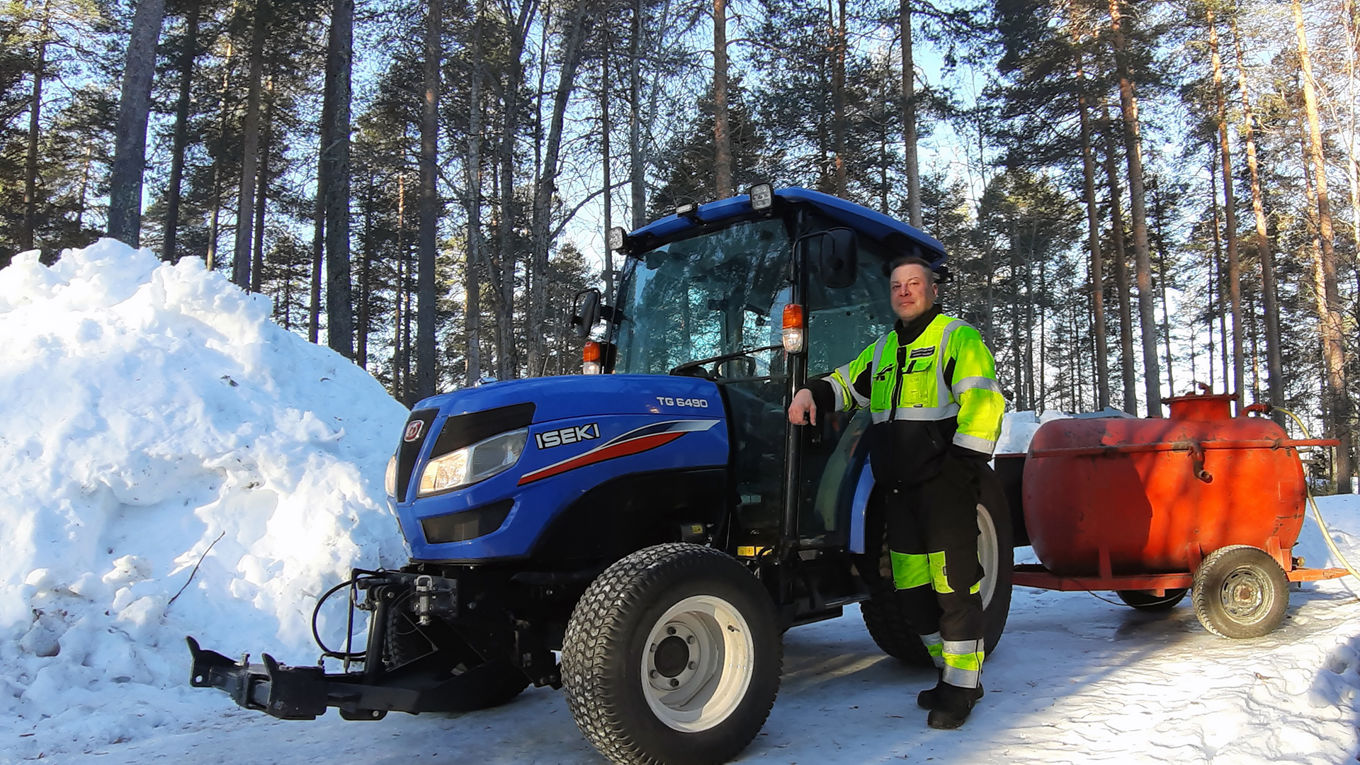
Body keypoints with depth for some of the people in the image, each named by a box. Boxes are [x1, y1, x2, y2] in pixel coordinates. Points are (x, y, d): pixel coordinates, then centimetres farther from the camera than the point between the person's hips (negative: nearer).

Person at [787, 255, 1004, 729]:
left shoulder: (958, 338, -1)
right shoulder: (882, 350, 21)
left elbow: (983, 402, -10)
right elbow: (847, 384, 24)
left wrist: (961, 467, -16)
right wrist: (813, 392, 1)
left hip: (944, 483, -7)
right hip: (898, 489, 7)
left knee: (954, 584, -5)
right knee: (913, 588, 10)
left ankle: (961, 685, 6)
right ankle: (953, 674, 24)